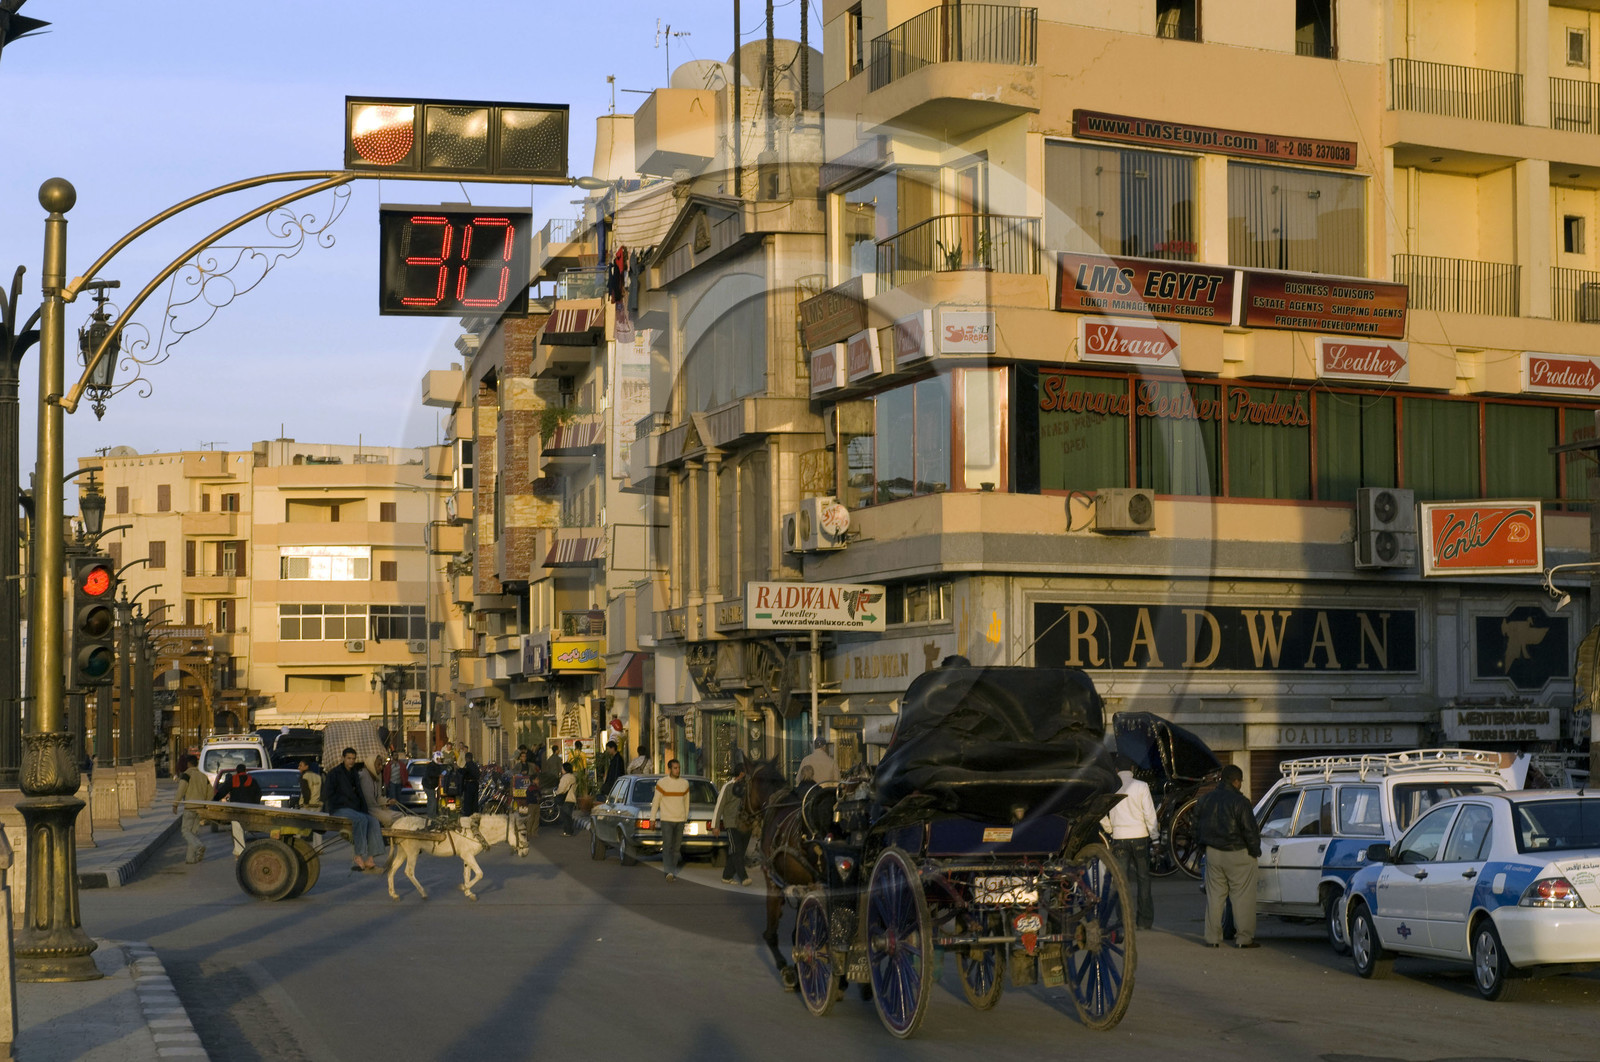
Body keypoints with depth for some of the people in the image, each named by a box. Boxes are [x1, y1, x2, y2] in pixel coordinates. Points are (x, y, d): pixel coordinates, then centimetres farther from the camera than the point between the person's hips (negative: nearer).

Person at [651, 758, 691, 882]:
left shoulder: (685, 783, 7)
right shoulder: (662, 783, -3)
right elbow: (655, 802, 1)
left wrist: (686, 818, 17)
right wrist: (652, 819, 1)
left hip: (680, 820, 3)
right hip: (666, 820, -3)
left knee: (677, 848, 4)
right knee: (667, 846, -13)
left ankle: (673, 873, 11)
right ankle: (669, 872, -22)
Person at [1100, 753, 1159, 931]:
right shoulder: (1141, 786, -6)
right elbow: (1149, 813, -8)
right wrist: (1154, 834, 2)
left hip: (1119, 837, 1)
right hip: (1139, 836, -1)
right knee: (1143, 878, 9)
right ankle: (1145, 920, 9)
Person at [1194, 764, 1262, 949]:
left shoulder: (1205, 800, 8)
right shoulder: (1239, 802, -14)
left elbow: (1197, 828, 15)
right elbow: (1250, 830, -14)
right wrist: (1255, 850, 0)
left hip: (1212, 853, 6)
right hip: (1237, 855, -6)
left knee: (1214, 896, 11)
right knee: (1242, 897, 1)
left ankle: (1212, 938, 12)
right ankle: (1245, 938, 1)